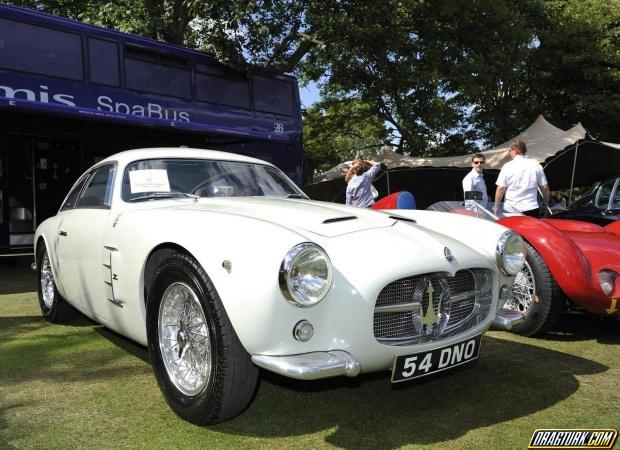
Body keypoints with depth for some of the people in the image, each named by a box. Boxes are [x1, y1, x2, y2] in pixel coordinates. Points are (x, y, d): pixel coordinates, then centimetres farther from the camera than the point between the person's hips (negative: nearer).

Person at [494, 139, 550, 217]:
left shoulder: (507, 166, -3)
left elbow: (500, 189, -4)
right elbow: (545, 188, 8)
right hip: (532, 209, 2)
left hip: (512, 210, -2)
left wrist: (496, 207, 5)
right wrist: (545, 203, 23)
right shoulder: (536, 166, 5)